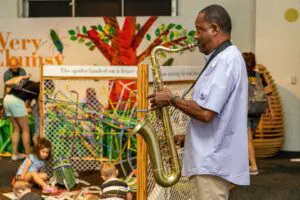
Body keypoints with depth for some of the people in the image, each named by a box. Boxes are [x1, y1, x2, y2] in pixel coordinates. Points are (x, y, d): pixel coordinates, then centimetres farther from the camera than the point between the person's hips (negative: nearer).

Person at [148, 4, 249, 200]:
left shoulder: (225, 60, -16)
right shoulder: (227, 58, 18)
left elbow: (205, 113, -25)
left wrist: (171, 99, -11)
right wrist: (187, 136, 15)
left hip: (212, 162, -11)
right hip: (213, 158, 11)